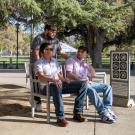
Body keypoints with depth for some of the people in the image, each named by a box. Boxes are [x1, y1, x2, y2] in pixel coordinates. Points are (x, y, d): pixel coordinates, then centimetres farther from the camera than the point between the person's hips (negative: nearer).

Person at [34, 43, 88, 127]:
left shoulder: (54, 61, 21)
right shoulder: (39, 63, -1)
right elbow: (40, 76, -19)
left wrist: (65, 81, -1)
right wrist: (53, 80, -36)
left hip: (59, 84, 7)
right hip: (46, 86, -6)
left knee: (82, 84, -10)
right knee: (56, 87, -44)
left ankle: (77, 113, -12)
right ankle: (60, 117, -39)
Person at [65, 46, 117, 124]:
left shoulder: (85, 64, 25)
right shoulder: (71, 60, 8)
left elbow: (93, 74, 17)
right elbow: (69, 74, -8)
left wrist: (87, 64, 7)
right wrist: (81, 80, -18)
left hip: (88, 83, 7)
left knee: (107, 87, -8)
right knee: (92, 90, -36)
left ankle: (107, 109, -18)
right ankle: (103, 113, -34)